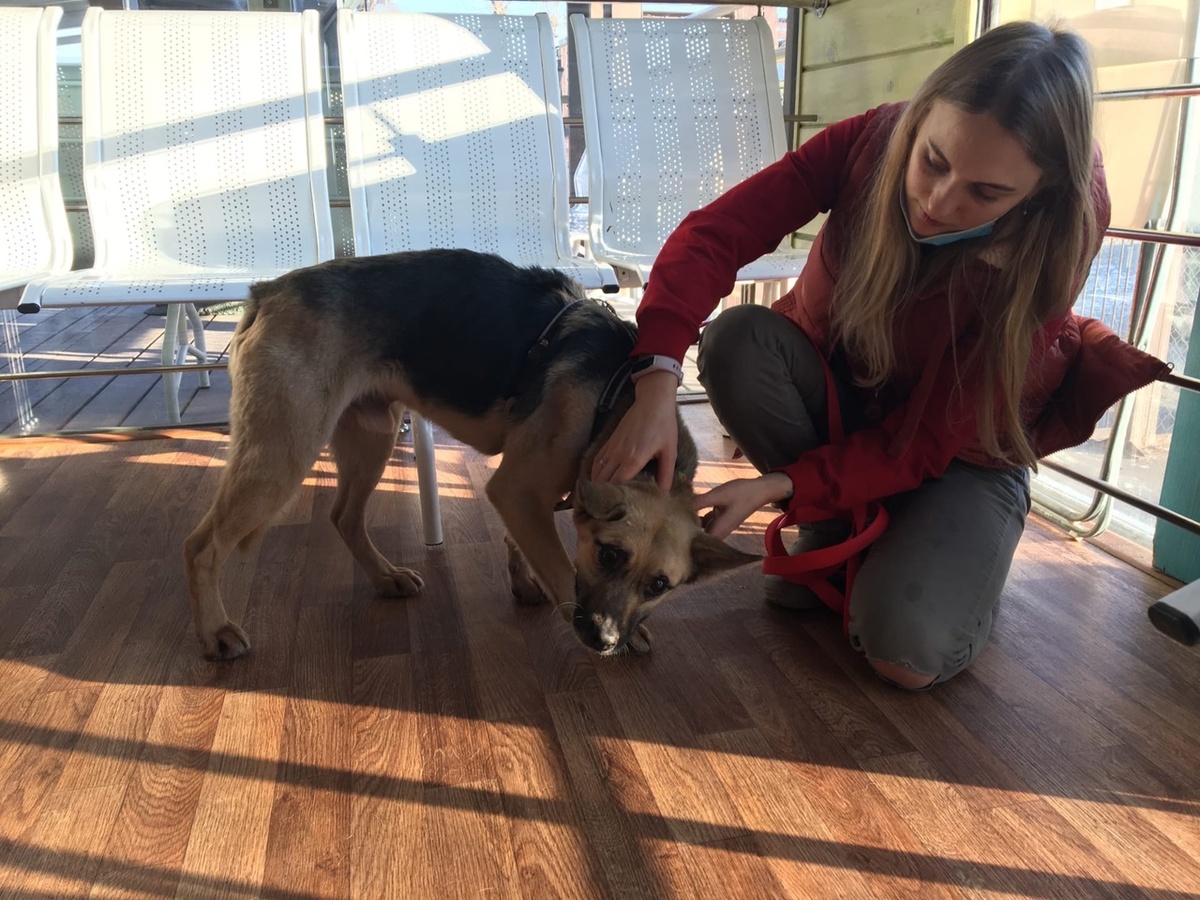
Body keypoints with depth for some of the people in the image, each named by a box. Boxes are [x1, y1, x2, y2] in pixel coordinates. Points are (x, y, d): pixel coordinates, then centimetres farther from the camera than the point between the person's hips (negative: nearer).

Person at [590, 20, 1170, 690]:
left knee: (905, 653, -26)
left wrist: (778, 487, -37)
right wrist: (659, 380, -45)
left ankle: (964, 560, 11)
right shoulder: (871, 142, -23)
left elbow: (920, 444, -26)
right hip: (836, 390, 3)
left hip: (962, 450, -3)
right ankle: (839, 528, -5)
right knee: (737, 340, -30)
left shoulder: (1043, 258, -27)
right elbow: (715, 234, -30)